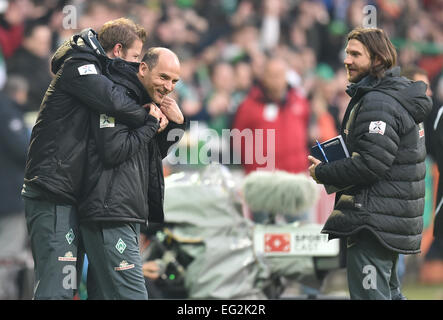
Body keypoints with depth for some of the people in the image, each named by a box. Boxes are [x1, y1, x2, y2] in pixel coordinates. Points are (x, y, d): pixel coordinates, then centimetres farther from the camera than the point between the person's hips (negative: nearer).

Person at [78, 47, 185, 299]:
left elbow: (156, 153, 25)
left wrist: (177, 124, 8)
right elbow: (113, 150, -21)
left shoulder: (147, 100, 19)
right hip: (110, 216, -10)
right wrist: (152, 124, -10)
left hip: (129, 217, 10)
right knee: (131, 295, -16)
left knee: (103, 294, 11)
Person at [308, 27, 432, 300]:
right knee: (389, 293, 20)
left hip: (374, 222, -11)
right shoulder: (398, 97, 17)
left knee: (370, 296, -10)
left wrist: (322, 172, -11)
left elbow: (371, 163, -25)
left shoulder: (378, 102, -17)